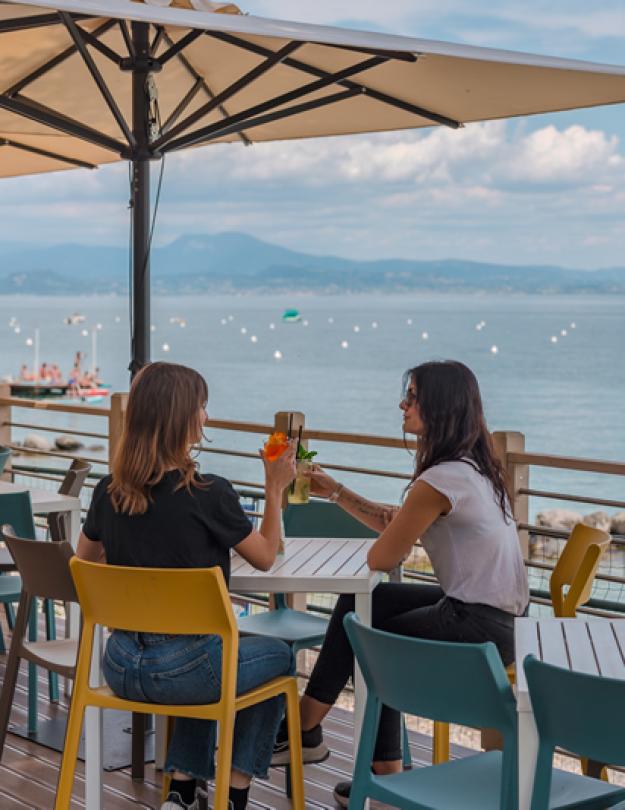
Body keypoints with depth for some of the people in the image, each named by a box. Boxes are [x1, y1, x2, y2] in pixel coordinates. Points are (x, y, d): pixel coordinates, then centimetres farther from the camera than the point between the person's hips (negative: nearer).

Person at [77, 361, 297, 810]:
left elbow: (85, 560, 15)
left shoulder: (109, 490, -1)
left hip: (119, 668, 5)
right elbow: (266, 556, 0)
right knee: (279, 656, 24)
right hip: (181, 669, -5)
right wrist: (275, 489, 9)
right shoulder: (210, 494, -16)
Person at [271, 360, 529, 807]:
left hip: (477, 627, -9)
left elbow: (382, 557, -13)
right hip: (496, 613, 9)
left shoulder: (442, 480, -22)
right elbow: (394, 523, 15)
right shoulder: (471, 465, 9)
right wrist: (336, 492, 12)